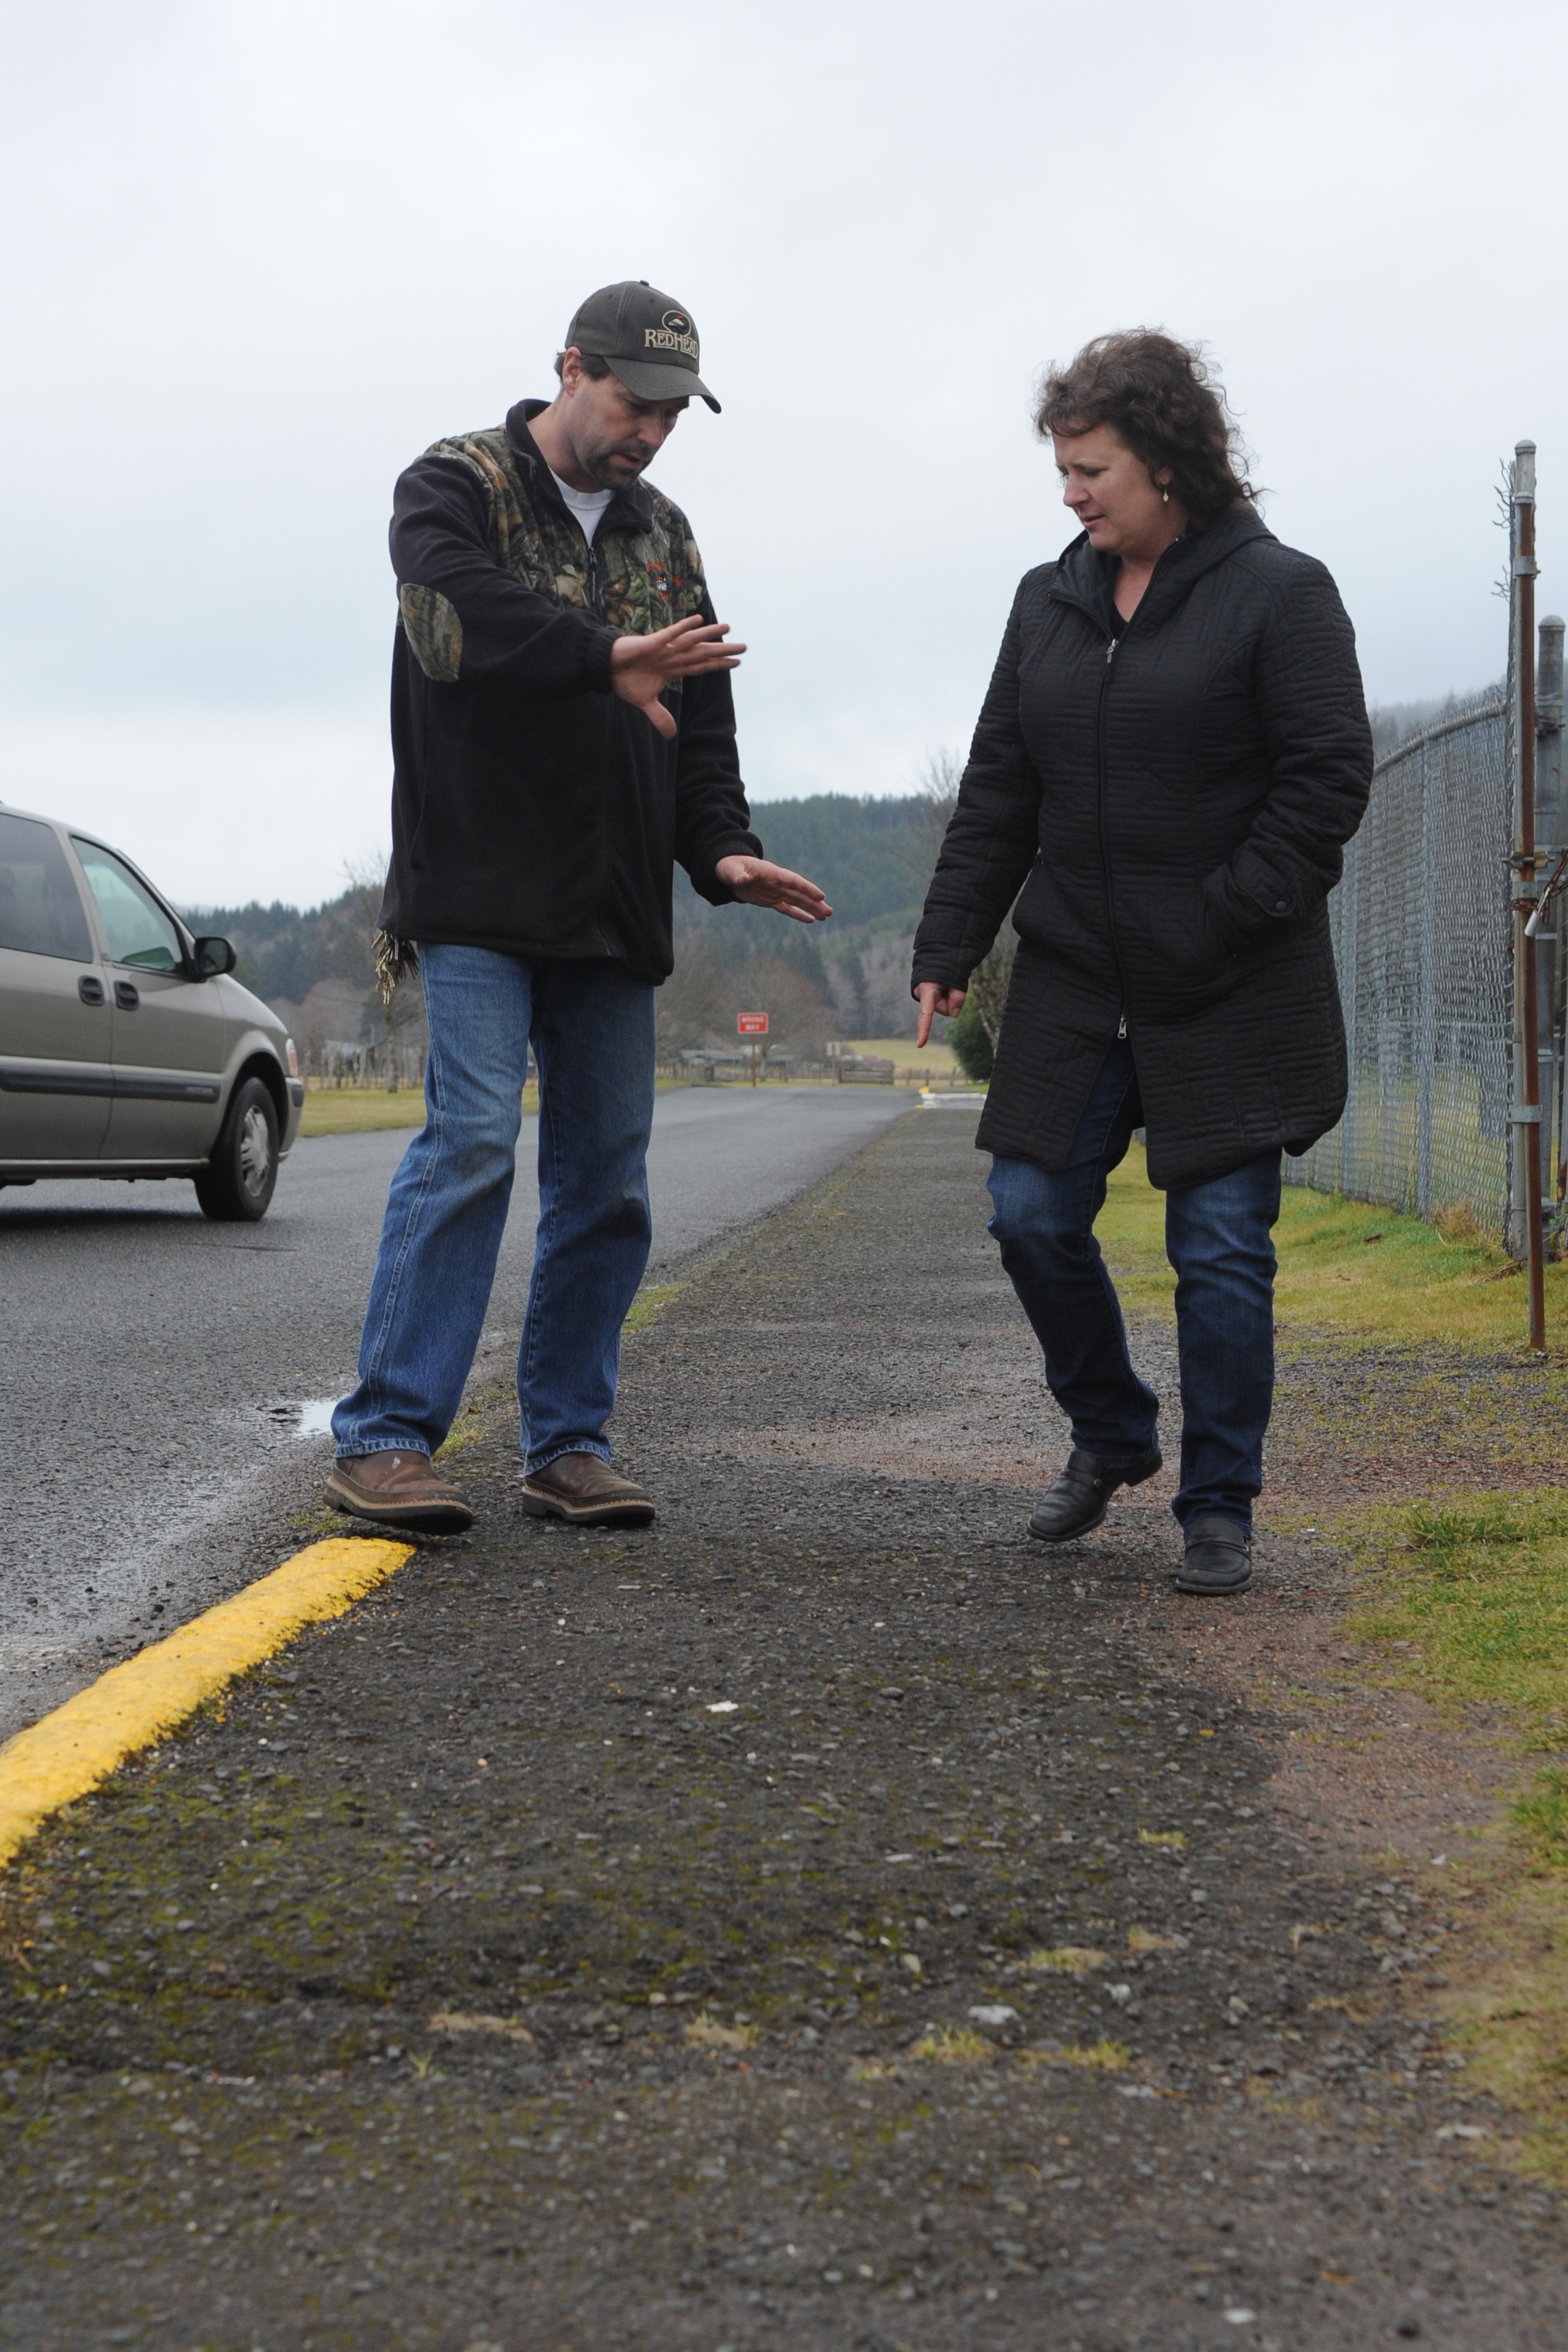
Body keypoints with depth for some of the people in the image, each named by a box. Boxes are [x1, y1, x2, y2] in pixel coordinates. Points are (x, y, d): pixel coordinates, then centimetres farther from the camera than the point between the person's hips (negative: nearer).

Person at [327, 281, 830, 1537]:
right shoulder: (457, 487, 0)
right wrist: (608, 656, -34)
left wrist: (724, 850, -1)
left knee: (608, 1176, 5)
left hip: (612, 915, 6)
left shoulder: (664, 532, 18)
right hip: (480, 899, -6)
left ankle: (569, 1444, 13)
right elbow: (456, 617, -23)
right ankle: (385, 1437, -9)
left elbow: (701, 723, 16)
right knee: (471, 1140, -14)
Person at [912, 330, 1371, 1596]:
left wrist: (1227, 920, -16)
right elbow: (998, 790, 14)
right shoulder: (1050, 600, 11)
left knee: (1221, 1247, -2)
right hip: (1074, 984, 5)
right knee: (1033, 1218, 2)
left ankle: (1219, 1509, 11)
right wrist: (951, 943, 7)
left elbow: (1328, 778, -9)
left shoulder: (1279, 591, -5)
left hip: (1231, 1002, -5)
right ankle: (1112, 1436, 27)